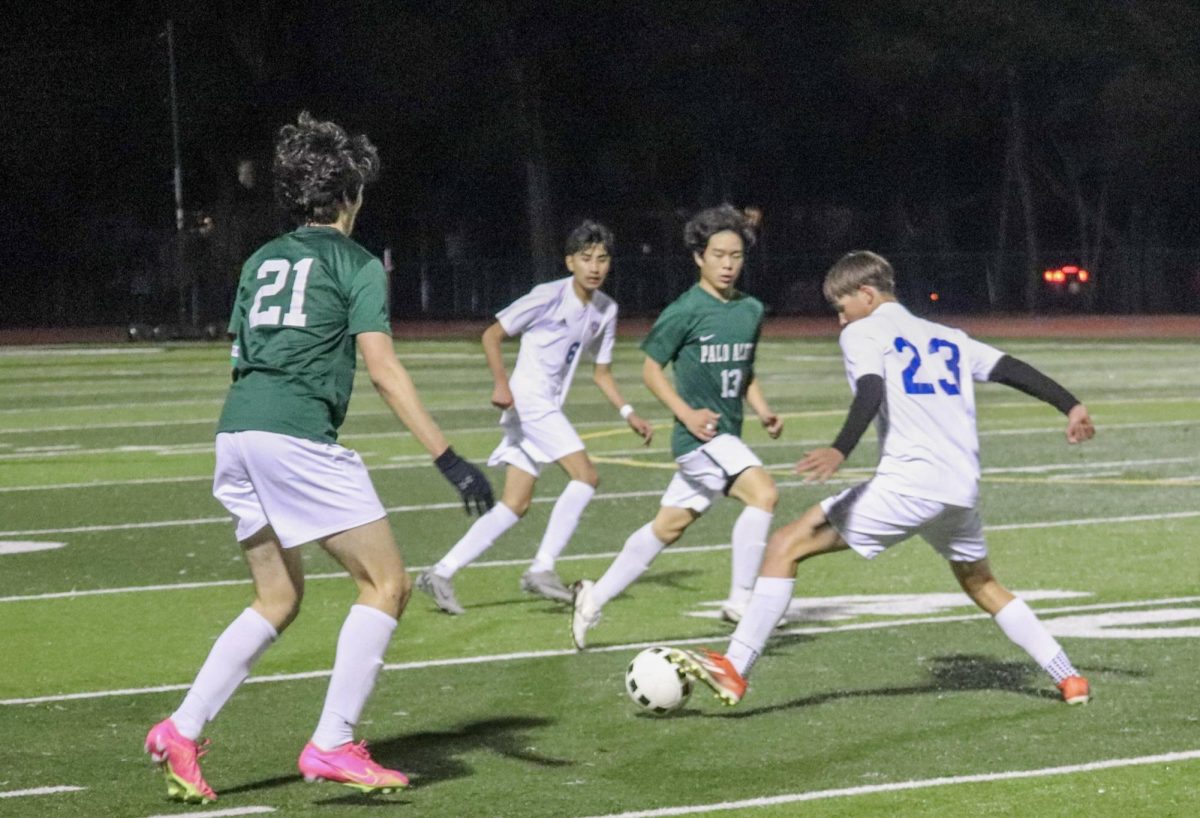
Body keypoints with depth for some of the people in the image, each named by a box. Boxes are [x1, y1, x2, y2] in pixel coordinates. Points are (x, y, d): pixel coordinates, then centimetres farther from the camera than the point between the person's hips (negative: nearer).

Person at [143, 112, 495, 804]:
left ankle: (183, 730, 8)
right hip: (299, 436, -8)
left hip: (237, 434, 8)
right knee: (387, 582, 0)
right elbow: (382, 366, -8)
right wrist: (451, 461, -11)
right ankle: (333, 746, -7)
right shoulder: (358, 265, 2)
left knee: (279, 598, 18)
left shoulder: (263, 261, 21)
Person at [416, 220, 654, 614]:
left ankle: (442, 574, 6)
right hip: (528, 400, -8)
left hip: (549, 408, 8)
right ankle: (542, 568, -13)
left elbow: (602, 372, 18)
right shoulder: (548, 297, -11)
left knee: (516, 504, 4)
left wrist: (629, 414, 6)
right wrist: (501, 384, -20)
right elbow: (492, 335, -7)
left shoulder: (606, 310, 9)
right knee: (585, 475, -17)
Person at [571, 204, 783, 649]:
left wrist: (764, 411, 5)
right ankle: (741, 598, -17)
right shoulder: (685, 311, -10)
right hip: (700, 435, -7)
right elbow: (651, 368, -3)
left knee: (669, 525, 12)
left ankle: (596, 597, 23)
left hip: (727, 436, 7)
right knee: (763, 492, -25)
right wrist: (686, 412, -16)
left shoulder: (751, 310, 10)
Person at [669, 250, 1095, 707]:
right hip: (963, 491, 7)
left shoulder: (863, 333, 5)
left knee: (786, 545, -3)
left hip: (907, 487, -7)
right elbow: (1012, 370, 20)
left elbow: (871, 392, -14)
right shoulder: (949, 339, 25)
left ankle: (733, 671, -13)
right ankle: (1068, 679, 27)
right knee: (980, 582, 32)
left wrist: (840, 451, -27)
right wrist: (1070, 406, 23)